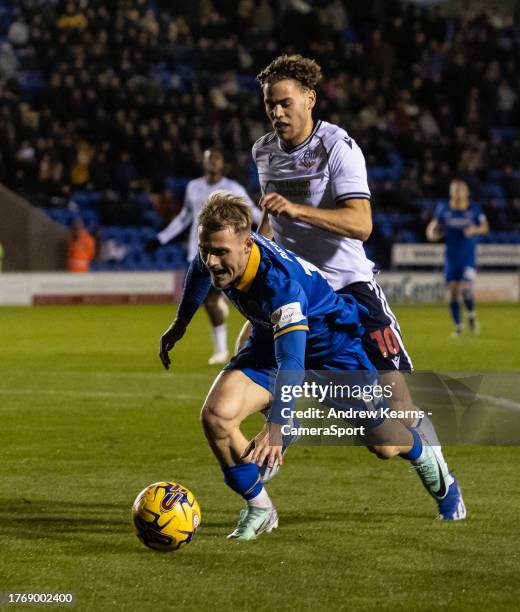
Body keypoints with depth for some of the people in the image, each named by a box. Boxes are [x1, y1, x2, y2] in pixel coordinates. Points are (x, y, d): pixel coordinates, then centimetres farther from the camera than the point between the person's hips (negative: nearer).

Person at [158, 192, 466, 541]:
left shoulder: (280, 281, -42)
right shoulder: (217, 252, -22)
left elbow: (291, 361, -49)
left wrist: (276, 428, -59)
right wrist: (181, 323, 18)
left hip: (333, 344, -5)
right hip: (270, 341, 5)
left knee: (384, 446, 3)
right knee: (216, 415, -22)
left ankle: (429, 463, 42)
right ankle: (259, 511, -2)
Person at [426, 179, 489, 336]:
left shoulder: (474, 209, -4)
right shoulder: (443, 210, -1)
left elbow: (485, 227, 4)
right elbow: (432, 227, 8)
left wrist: (475, 230, -18)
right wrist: (432, 234, -16)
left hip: (469, 258, -2)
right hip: (451, 257, 2)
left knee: (466, 290, -17)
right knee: (452, 292, 1)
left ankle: (471, 315, 13)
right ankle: (458, 326, 16)